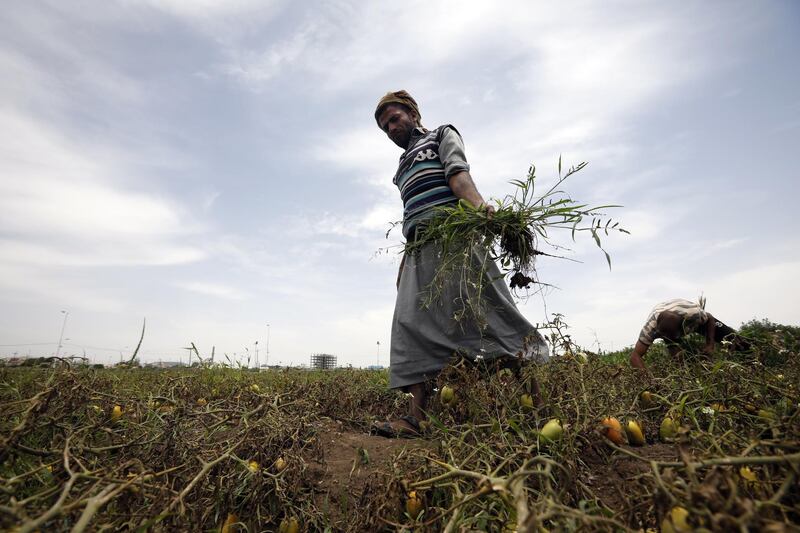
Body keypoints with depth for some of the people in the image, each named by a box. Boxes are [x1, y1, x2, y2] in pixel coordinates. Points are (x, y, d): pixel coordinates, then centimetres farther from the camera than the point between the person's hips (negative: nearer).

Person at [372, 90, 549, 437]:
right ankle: (418, 416, -8)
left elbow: (458, 173, -4)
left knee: (481, 305, -16)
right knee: (412, 323, -7)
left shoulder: (442, 135, 18)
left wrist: (477, 203, -26)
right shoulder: (403, 167, 36)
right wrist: (405, 263, 20)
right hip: (418, 248, 6)